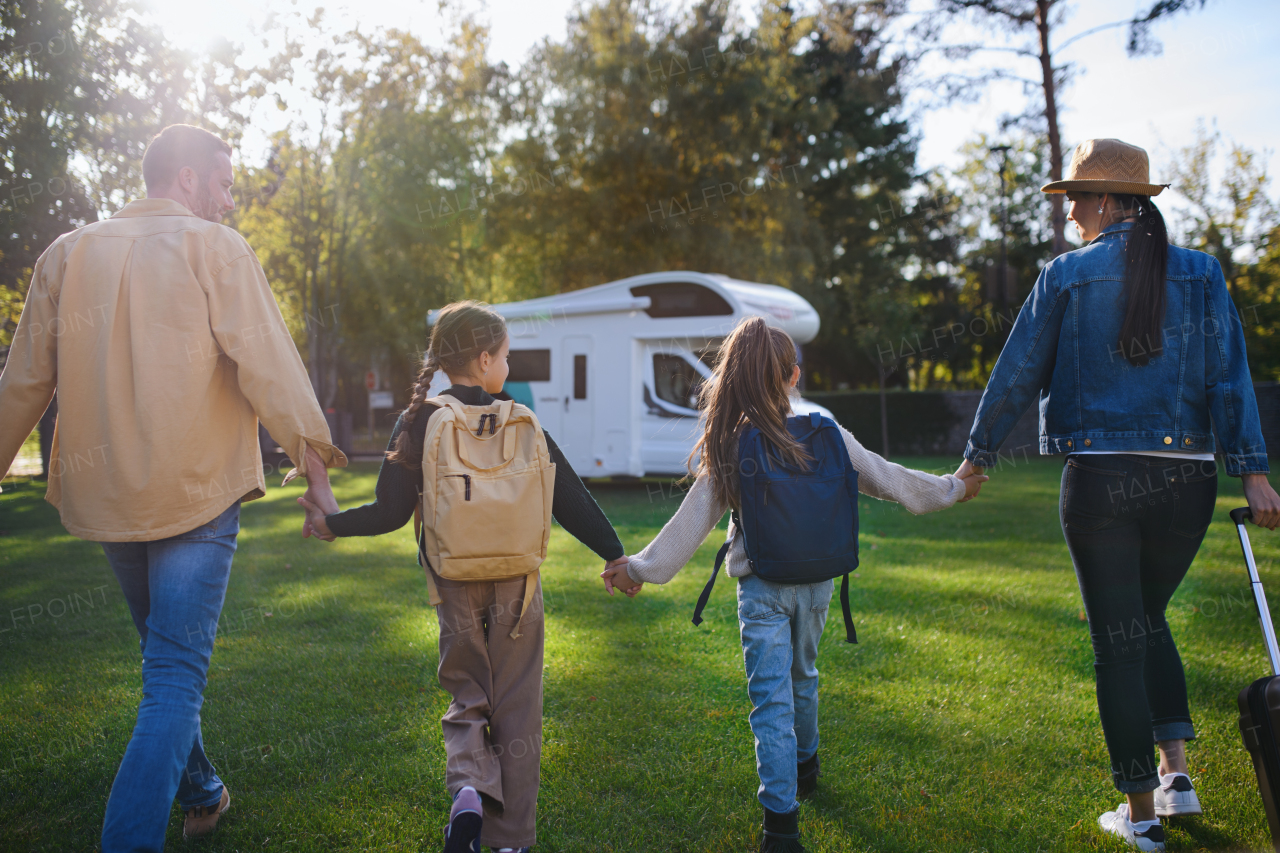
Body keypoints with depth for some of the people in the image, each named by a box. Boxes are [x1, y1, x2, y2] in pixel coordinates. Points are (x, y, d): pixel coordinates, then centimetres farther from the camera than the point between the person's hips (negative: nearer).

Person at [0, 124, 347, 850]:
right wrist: (316, 464, -10)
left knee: (166, 655, 23)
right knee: (177, 675, -1)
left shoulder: (69, 254, 9)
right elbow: (270, 366, -13)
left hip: (106, 492, 6)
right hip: (197, 490, -5)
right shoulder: (214, 248, -5)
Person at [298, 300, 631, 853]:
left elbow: (391, 512, -8)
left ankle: (468, 785, -10)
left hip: (455, 588, 1)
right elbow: (570, 499, -1)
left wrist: (332, 525, 9)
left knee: (467, 697, 17)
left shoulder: (418, 422, -4)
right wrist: (613, 553, 10)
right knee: (515, 709, 10)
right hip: (516, 585, 0)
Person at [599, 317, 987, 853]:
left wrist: (639, 568, -3)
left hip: (763, 588, -4)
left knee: (771, 699, 1)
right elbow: (887, 480, 3)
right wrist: (952, 488, 17)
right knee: (802, 676, 26)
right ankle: (805, 767, 47)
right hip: (816, 581, 4)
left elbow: (692, 521, -11)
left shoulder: (730, 448, -13)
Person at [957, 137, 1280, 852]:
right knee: (1149, 618, 25)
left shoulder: (1067, 274, -1)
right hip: (1186, 480, 3)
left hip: (1100, 478, -3)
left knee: (1117, 642, 7)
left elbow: (1018, 374, 2)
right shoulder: (1201, 271, 6)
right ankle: (1177, 771, 19)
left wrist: (978, 457, 10)